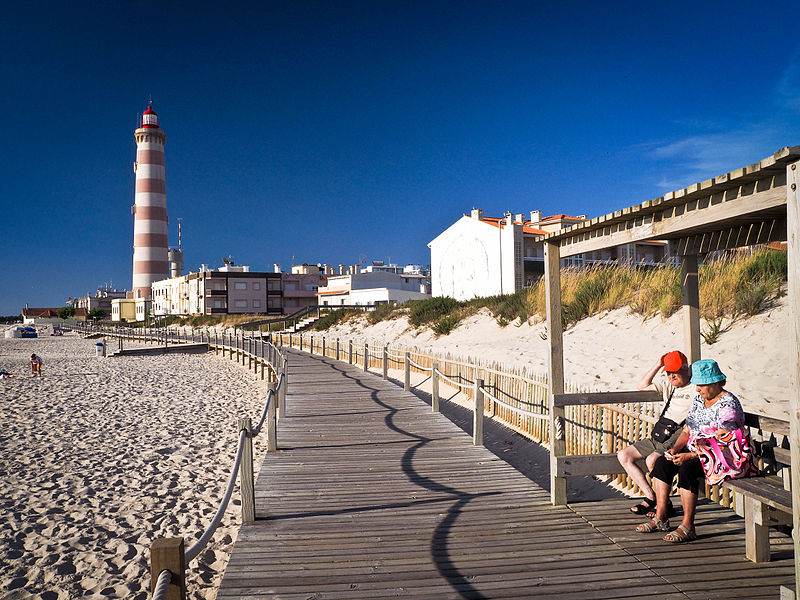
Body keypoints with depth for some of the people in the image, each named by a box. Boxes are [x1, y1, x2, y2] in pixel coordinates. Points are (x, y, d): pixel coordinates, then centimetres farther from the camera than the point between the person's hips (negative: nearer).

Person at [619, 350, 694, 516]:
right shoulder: (668, 384, 19)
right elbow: (642, 386, 23)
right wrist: (657, 365, 12)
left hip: (679, 436, -9)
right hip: (658, 438, 9)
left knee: (652, 460, -32)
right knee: (623, 455, 0)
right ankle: (651, 497, -2)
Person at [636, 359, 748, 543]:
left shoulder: (728, 405, -16)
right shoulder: (698, 400, 11)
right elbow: (687, 431, 13)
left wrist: (690, 456, -27)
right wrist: (675, 449, -6)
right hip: (695, 453, 9)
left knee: (687, 469, -32)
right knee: (662, 463, -11)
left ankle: (687, 526, -24)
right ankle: (660, 517, -7)